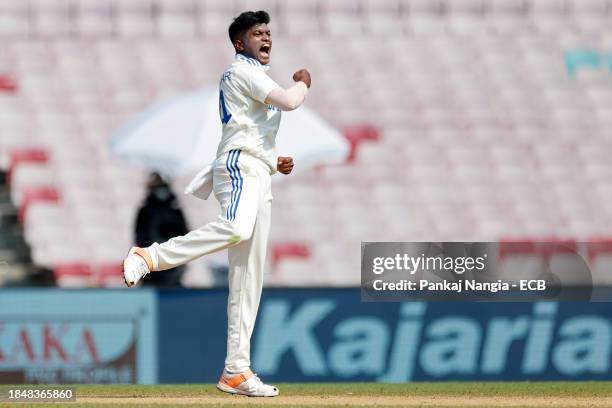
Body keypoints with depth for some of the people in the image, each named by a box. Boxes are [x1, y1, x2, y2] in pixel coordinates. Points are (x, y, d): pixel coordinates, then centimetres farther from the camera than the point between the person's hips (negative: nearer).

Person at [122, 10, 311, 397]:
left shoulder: (253, 77, 30)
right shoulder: (243, 70, 1)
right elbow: (288, 101, -13)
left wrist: (274, 162, 20)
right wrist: (303, 84, 8)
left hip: (258, 178, 10)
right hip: (239, 167, -10)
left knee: (250, 277, 3)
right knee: (237, 229, -41)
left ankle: (236, 371, -1)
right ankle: (148, 257, -34)